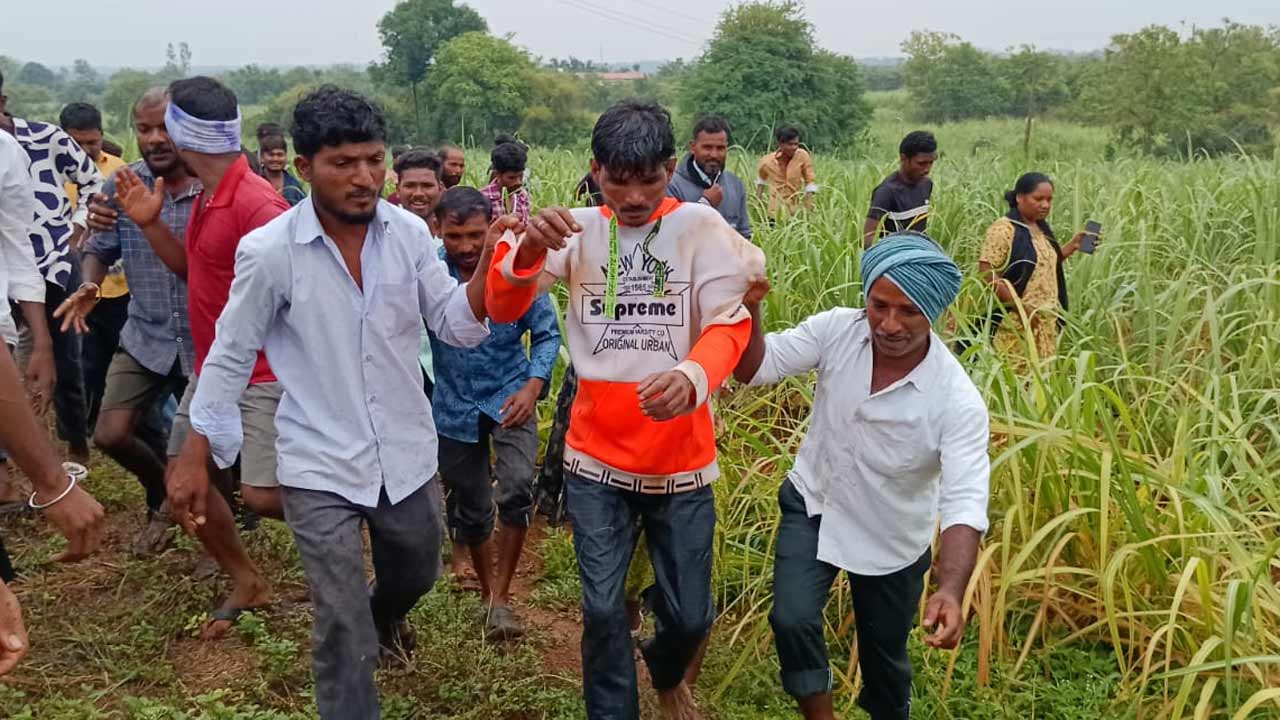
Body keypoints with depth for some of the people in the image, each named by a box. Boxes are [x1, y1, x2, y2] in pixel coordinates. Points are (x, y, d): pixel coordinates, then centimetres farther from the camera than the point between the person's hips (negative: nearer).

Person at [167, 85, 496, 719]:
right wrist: (194, 457, -2)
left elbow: (458, 326, -5)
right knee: (343, 632, 0)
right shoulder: (268, 251, -15)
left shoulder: (409, 232, -7)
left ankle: (384, 616, 63)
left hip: (407, 454, 4)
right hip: (319, 466, -4)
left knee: (416, 575, 28)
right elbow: (230, 356, -5)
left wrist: (490, 262, -24)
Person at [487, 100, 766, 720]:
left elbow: (728, 326, -13)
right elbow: (501, 309, -7)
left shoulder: (701, 227, -6)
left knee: (690, 615, 11)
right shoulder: (578, 230, 0)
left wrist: (690, 377, -36)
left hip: (679, 453, -1)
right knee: (602, 609, 5)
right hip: (596, 454, 1)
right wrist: (528, 249, -29)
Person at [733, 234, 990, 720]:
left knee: (884, 656, 17)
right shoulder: (837, 329, -19)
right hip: (813, 505, 2)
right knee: (792, 619, -19)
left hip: (890, 539, -1)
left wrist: (951, 592, -50)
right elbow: (755, 369, -15)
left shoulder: (957, 401, -29)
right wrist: (750, 310, -35)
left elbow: (965, 504, -34)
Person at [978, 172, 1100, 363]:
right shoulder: (1003, 229, -12)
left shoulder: (1042, 229, 14)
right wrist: (1020, 306, -20)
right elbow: (987, 274, -17)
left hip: (1046, 323, 8)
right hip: (1016, 323, -8)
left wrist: (1073, 246, 10)